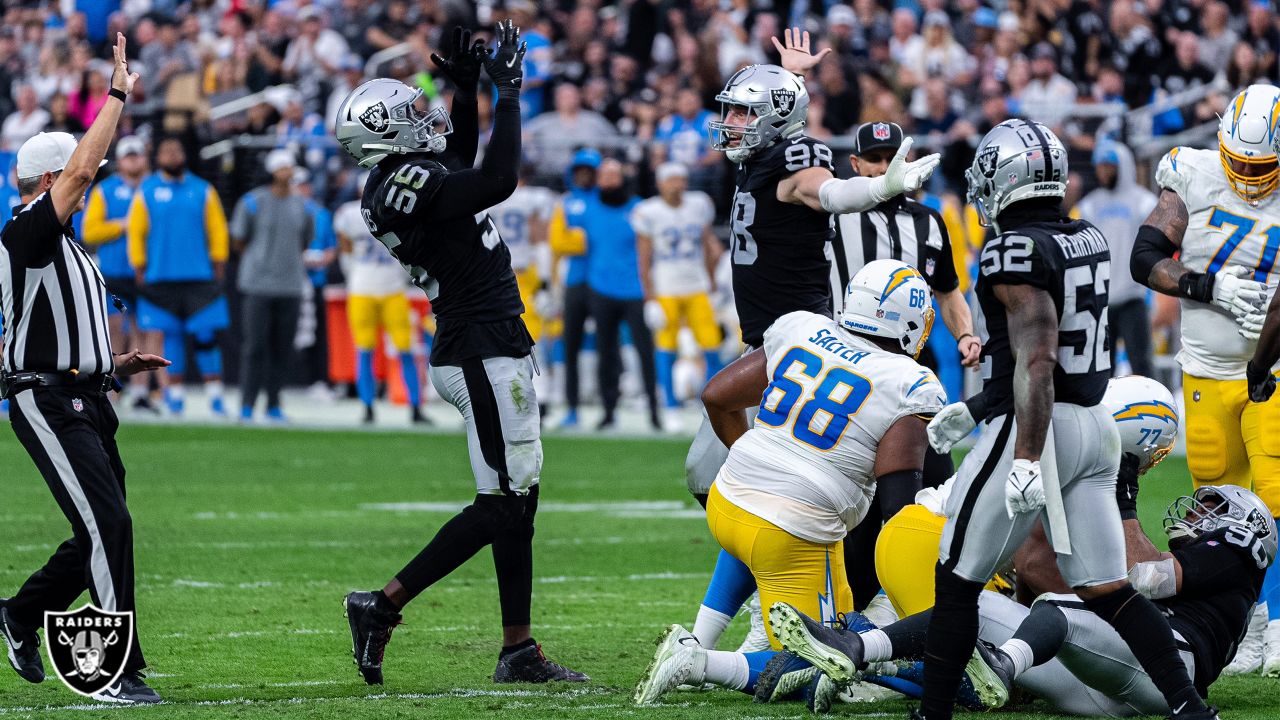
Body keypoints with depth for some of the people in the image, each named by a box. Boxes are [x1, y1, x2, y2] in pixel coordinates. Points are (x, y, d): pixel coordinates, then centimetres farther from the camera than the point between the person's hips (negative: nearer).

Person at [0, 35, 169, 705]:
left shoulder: (65, 250, 21)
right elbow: (80, 171, -20)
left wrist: (118, 364, 14)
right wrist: (117, 95, -14)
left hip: (84, 400, 10)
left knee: (102, 534, 11)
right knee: (108, 525, -16)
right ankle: (116, 672, -15)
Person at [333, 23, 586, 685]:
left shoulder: (390, 183, 11)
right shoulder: (407, 184, -18)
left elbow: (458, 168, 30)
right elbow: (497, 181, -27)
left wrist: (467, 87, 22)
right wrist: (508, 91, -18)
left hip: (474, 350, 10)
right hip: (485, 352, -10)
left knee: (518, 501, 10)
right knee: (502, 502, -8)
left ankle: (518, 650, 10)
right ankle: (384, 604, -6)